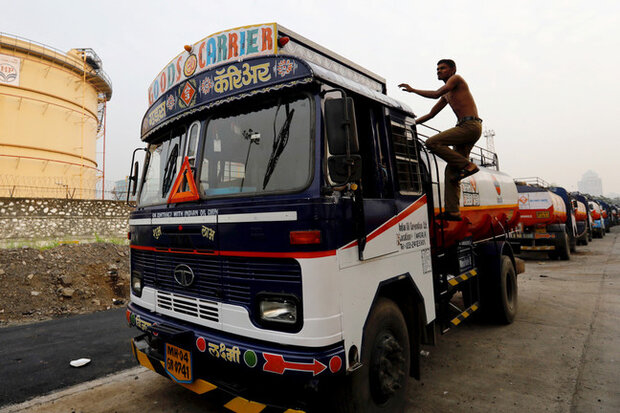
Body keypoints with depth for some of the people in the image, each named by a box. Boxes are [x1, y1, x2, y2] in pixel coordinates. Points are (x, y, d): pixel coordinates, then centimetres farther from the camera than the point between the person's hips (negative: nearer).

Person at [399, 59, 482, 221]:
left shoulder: (457, 78, 3)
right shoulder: (447, 95, 28)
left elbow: (436, 94, -11)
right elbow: (431, 114, 31)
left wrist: (412, 90, -3)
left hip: (470, 126, -9)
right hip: (466, 129, 9)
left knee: (432, 142, -21)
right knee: (451, 170, 2)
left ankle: (467, 165, -17)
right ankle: (453, 211, -1)